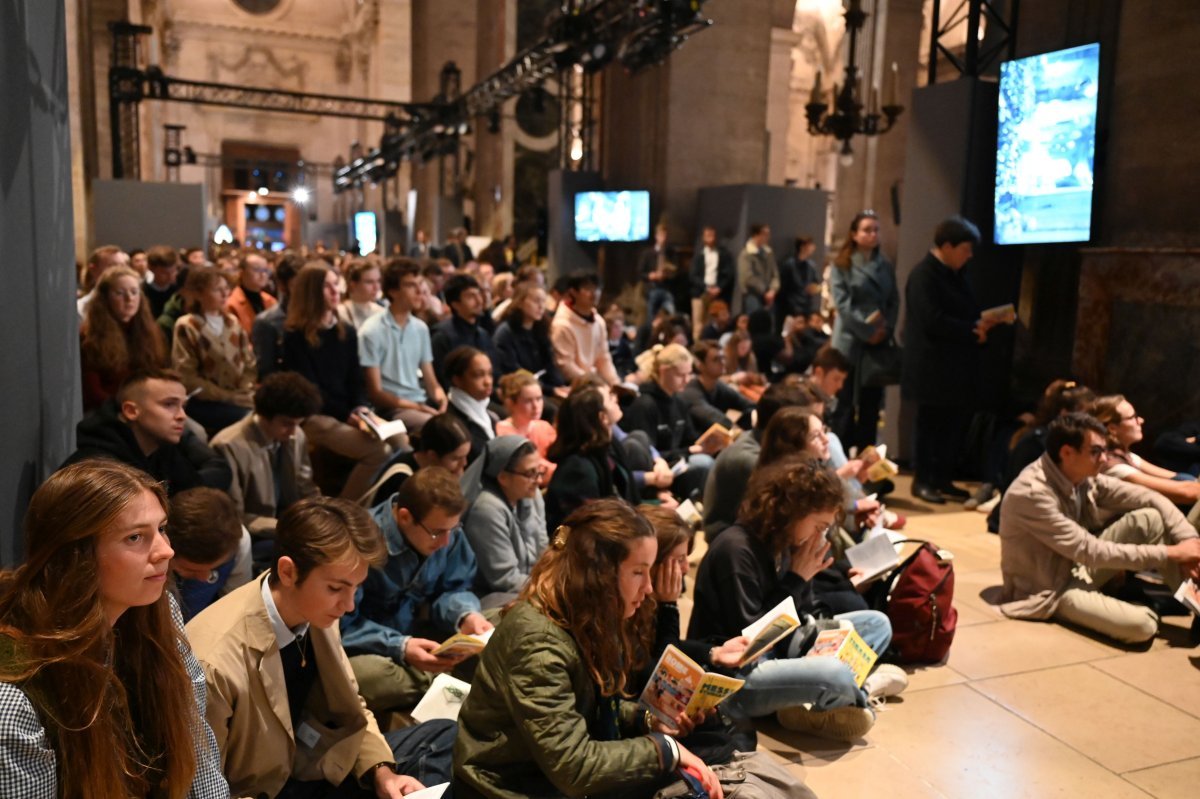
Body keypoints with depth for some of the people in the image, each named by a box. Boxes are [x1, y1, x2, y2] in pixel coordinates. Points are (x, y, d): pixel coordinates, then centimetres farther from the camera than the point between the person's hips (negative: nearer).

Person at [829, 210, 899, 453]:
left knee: (871, 403, 8)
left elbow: (894, 301, 9)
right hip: (850, 341, -4)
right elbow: (842, 303, -10)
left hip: (879, 342, 4)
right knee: (846, 403, -1)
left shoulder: (886, 266, 12)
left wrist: (886, 329, -8)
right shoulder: (842, 265, -1)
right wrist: (868, 330, -14)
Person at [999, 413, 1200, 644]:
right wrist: (1169, 553, -22)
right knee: (1142, 625, -28)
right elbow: (1090, 552, -26)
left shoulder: (1084, 476, -5)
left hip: (1081, 564, 8)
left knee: (1150, 518, -8)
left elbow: (1151, 498, -1)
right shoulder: (1031, 494, -28)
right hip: (1053, 589, -8)